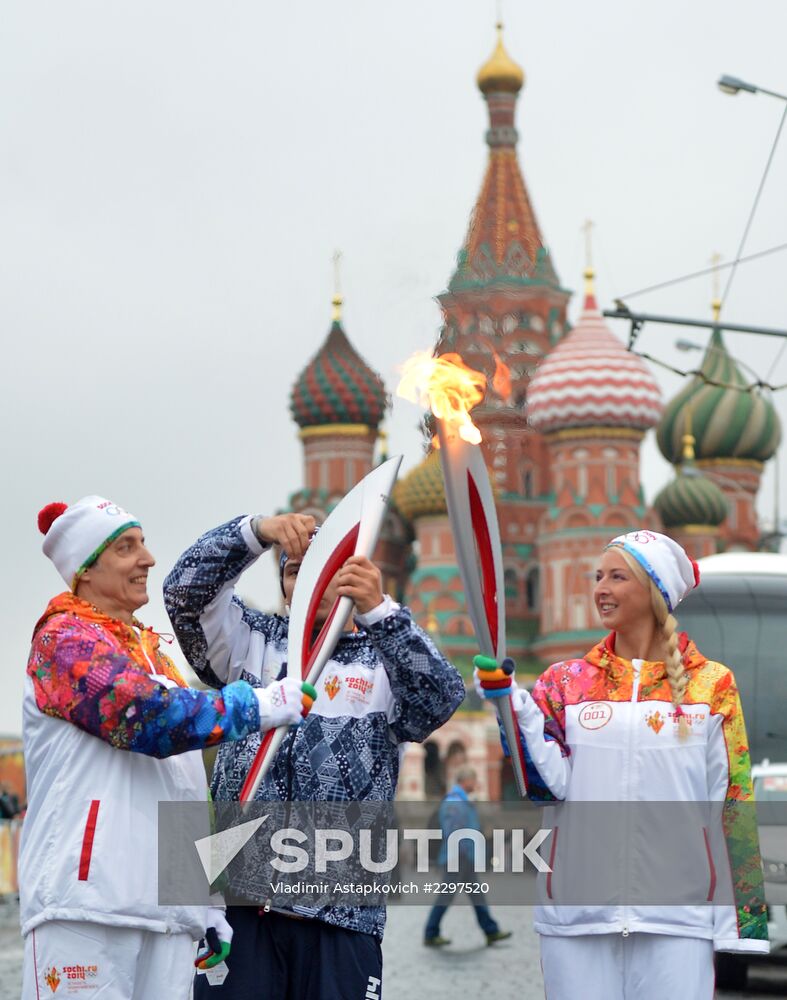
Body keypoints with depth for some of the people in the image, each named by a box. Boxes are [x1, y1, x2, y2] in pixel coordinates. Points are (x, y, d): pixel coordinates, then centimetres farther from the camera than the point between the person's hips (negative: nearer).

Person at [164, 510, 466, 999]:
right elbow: (185, 592, 0)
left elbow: (441, 698, -14)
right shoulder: (252, 643, 14)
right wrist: (257, 531, -16)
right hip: (241, 898, 1)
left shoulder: (385, 661, 7)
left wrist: (378, 610, -30)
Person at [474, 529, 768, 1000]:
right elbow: (549, 783, -1)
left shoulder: (711, 685, 5)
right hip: (578, 909, 2)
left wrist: (739, 921, -1)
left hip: (677, 918, -2)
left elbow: (732, 803, 3)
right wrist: (509, 703, -11)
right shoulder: (568, 681, 9)